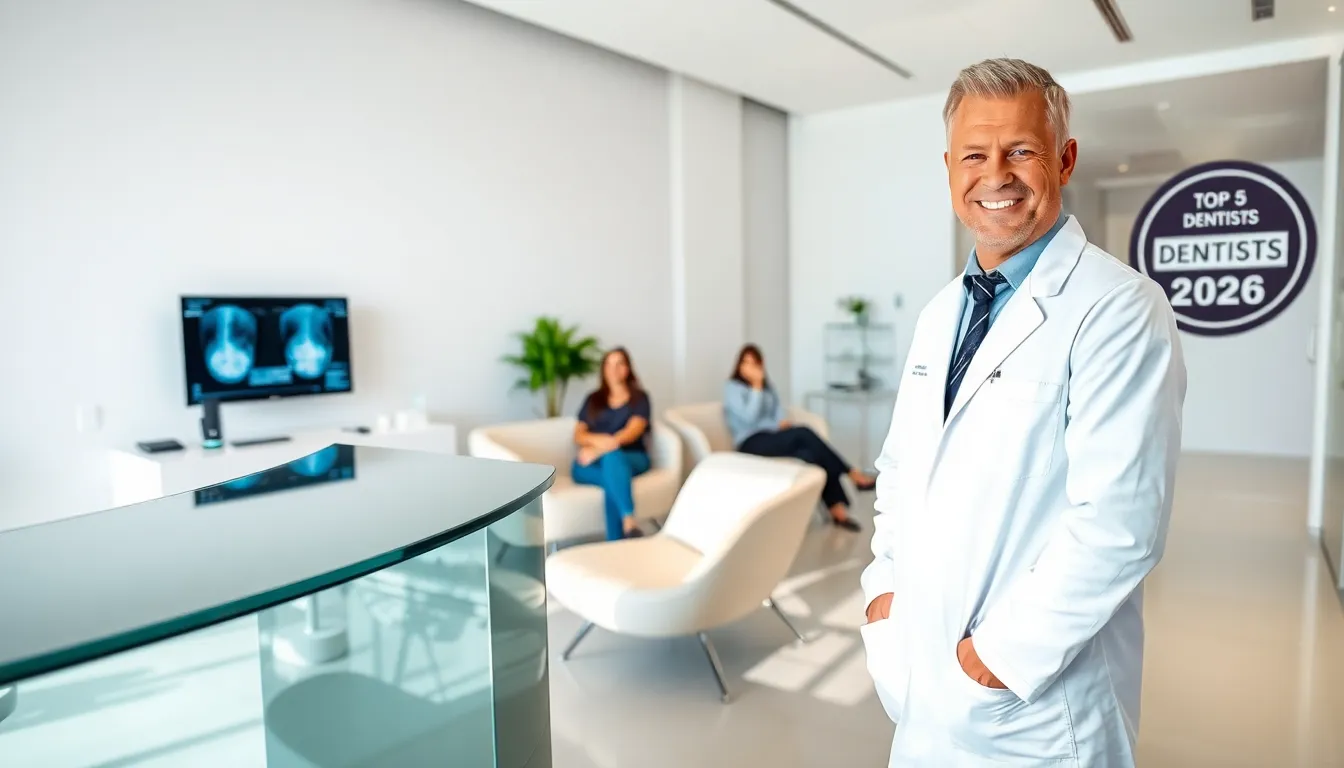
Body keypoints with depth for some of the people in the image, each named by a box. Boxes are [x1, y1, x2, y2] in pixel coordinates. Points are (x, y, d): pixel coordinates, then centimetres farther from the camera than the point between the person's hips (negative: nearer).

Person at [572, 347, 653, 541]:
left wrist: (601, 448, -21)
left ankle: (628, 524, -51)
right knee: (612, 479, -36)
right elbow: (578, 435, 11)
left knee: (611, 456, -39)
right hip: (593, 461, 2)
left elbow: (633, 431, -5)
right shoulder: (592, 400, 22)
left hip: (631, 458, -2)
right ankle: (629, 523, -47)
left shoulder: (639, 397, 13)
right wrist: (597, 439, -14)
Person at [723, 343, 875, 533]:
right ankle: (853, 475, -25)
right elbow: (749, 418, -14)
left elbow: (779, 409, 10)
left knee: (811, 454, -27)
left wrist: (783, 422, -12)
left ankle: (837, 509, -31)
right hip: (752, 445, -6)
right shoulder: (731, 388, 1)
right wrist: (756, 387, -14)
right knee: (804, 433, -30)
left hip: (774, 439, 6)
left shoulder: (767, 386, 22)